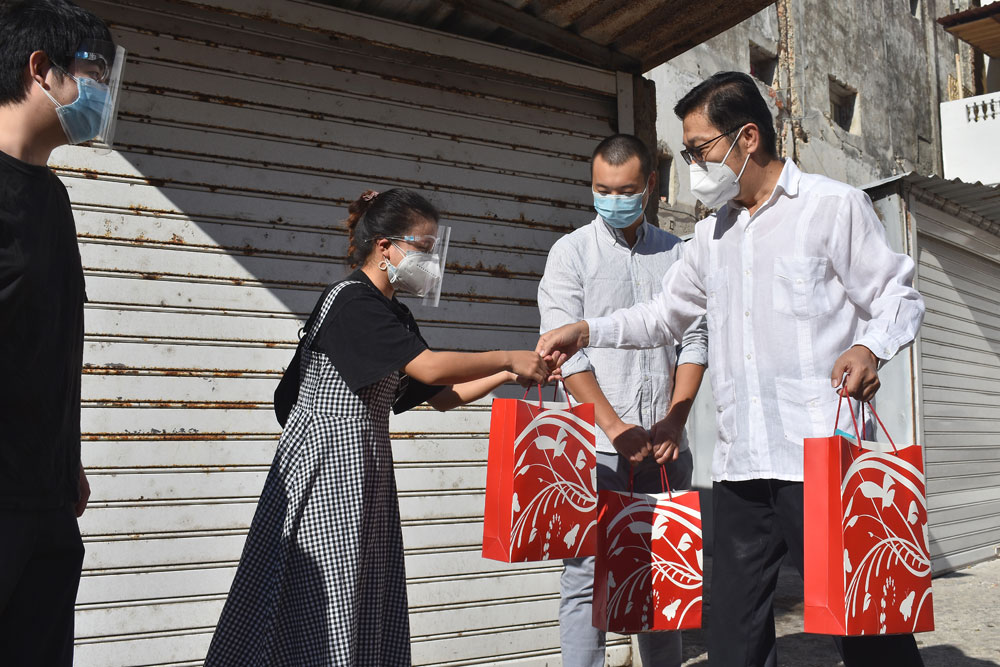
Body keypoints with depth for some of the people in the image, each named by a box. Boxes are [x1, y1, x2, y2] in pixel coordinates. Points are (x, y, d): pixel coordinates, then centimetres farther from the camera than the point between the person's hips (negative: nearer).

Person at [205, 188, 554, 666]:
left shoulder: (396, 316, 15)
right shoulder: (351, 301, -14)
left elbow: (441, 396, 15)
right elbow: (431, 367, -23)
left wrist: (507, 377, 4)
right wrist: (509, 359, -13)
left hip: (364, 463, 9)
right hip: (327, 456, -9)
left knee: (365, 603, 9)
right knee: (320, 601, -5)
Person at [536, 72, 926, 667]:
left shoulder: (833, 205, 1)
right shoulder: (713, 234, 20)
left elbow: (900, 298, -1)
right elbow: (665, 316, 25)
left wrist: (869, 348, -22)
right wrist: (587, 331, 12)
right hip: (740, 463, 6)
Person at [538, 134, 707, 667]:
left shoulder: (677, 254, 12)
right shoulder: (571, 252, 2)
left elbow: (694, 341, 8)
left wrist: (674, 420, -5)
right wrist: (616, 427, -13)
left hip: (665, 445, 3)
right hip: (598, 448, -3)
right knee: (586, 575, -3)